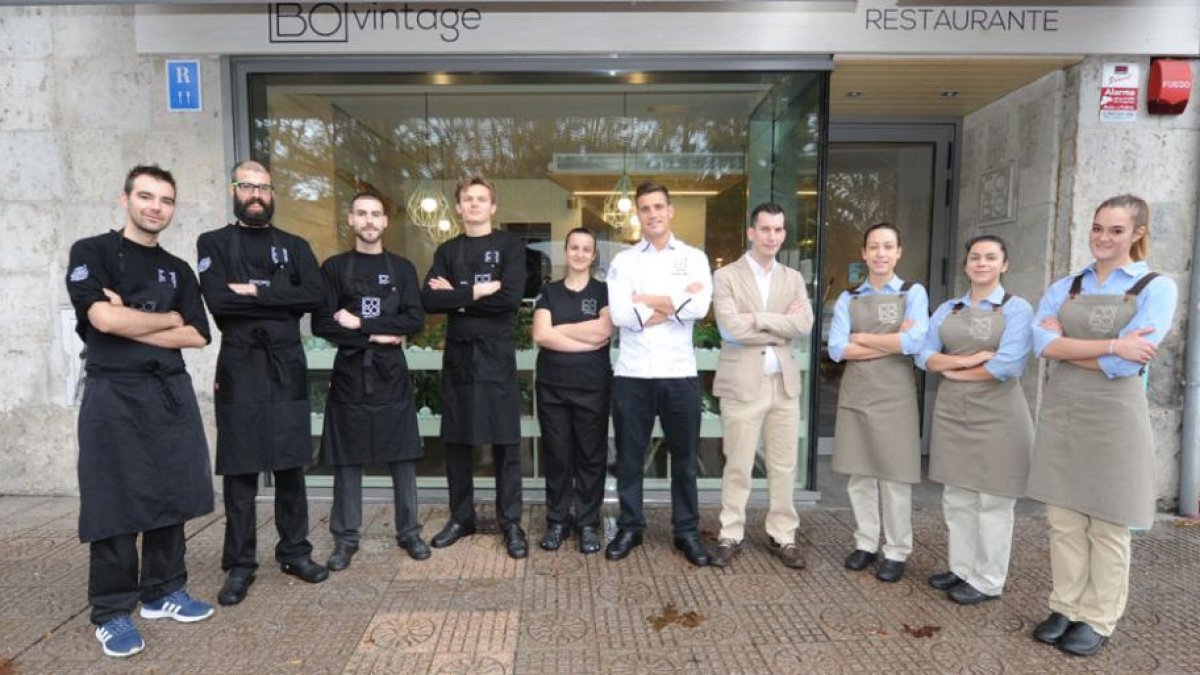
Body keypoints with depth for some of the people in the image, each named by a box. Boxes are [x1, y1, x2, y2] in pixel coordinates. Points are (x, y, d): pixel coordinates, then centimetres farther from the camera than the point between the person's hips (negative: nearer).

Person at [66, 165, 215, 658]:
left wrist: (130, 322, -8)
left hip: (172, 394, 4)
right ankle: (111, 612, 14)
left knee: (171, 496, 8)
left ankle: (163, 592, 23)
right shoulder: (91, 252, 1)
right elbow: (104, 319, -16)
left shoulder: (178, 270, 13)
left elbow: (197, 336, 3)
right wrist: (169, 319, -2)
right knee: (115, 505, 0)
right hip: (114, 396, -4)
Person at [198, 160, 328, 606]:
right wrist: (280, 301, -9)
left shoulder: (294, 246, 12)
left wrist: (257, 292, -10)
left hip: (287, 367, 2)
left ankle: (295, 552, 20)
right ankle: (239, 566, 15)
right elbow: (218, 300, -11)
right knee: (240, 470, 3)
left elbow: (314, 296, -5)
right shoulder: (214, 243, 6)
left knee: (290, 465, 8)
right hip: (239, 368, -2)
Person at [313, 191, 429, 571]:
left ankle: (409, 532, 16)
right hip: (350, 372, 0)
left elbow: (415, 320, -3)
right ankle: (346, 538, 17)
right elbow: (322, 324, -4)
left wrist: (360, 323, -10)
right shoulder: (334, 267, 6)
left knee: (403, 455, 4)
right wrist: (377, 336, -11)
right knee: (347, 458, 4)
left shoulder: (402, 268, 9)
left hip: (392, 372, 1)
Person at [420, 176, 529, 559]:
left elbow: (510, 298, -14)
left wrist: (456, 297, -8)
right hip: (458, 354, 4)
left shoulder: (509, 246, 2)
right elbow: (429, 300, -3)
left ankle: (511, 523, 12)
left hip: (497, 355, -3)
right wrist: (477, 292, -13)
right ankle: (461, 517, 25)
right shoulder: (447, 251, 12)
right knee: (456, 440, 9)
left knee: (505, 442, 1)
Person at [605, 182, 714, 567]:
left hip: (679, 373, 0)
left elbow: (700, 308, -12)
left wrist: (646, 300, -7)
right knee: (629, 457, 11)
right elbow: (619, 314, -10)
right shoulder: (623, 260, 5)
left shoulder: (694, 258, 6)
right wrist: (675, 304, -9)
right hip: (632, 374, 0)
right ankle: (629, 528, 27)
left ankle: (687, 531, 27)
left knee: (684, 457, 11)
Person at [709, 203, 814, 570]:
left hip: (784, 382, 4)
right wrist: (782, 326, -8)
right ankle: (730, 535, 18)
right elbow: (731, 328, -15)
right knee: (738, 466, 4)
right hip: (742, 383, -4)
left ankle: (783, 535, 25)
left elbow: (804, 324, -4)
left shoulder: (793, 278, 12)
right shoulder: (726, 276, -2)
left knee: (784, 466, 11)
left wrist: (758, 319, -14)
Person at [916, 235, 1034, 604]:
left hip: (997, 414, -5)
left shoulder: (1017, 308, -4)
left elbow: (1008, 365, -17)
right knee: (956, 497, 11)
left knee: (992, 501, 3)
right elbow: (925, 356, 1)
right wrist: (966, 360, -14)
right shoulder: (947, 309, 11)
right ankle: (961, 568, 25)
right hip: (951, 412, 5)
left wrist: (956, 371, -6)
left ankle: (987, 581, 16)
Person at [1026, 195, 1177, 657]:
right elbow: (1041, 342, -11)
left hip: (1113, 417, -3)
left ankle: (1098, 620, 22)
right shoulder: (1064, 287, 7)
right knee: (1063, 520, 10)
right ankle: (1065, 608, 24)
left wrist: (1066, 347, -8)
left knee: (1107, 525, 8)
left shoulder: (1157, 288, -3)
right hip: (1060, 413, 4)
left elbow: (1124, 364, -16)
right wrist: (1111, 345, -19)